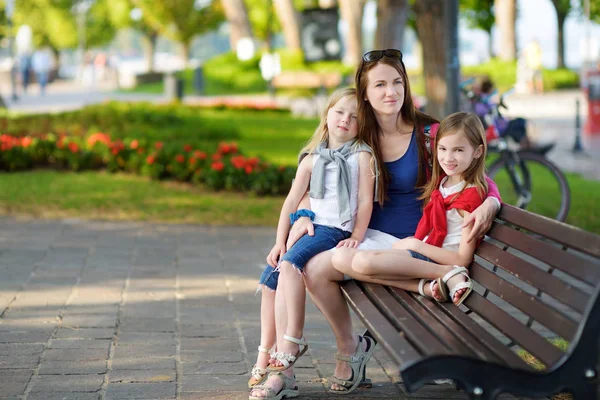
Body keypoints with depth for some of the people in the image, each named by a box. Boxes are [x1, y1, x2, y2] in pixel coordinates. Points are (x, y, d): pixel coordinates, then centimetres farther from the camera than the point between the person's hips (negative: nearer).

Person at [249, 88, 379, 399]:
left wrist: (356, 238, -12)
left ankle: (291, 343, -31)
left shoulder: (362, 156, 2)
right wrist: (279, 242, 3)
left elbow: (365, 201, -3)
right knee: (269, 281, -7)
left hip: (336, 230, -6)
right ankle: (264, 358, -1)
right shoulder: (312, 159, 15)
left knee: (289, 264, -30)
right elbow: (292, 202, 11)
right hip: (309, 225, 6)